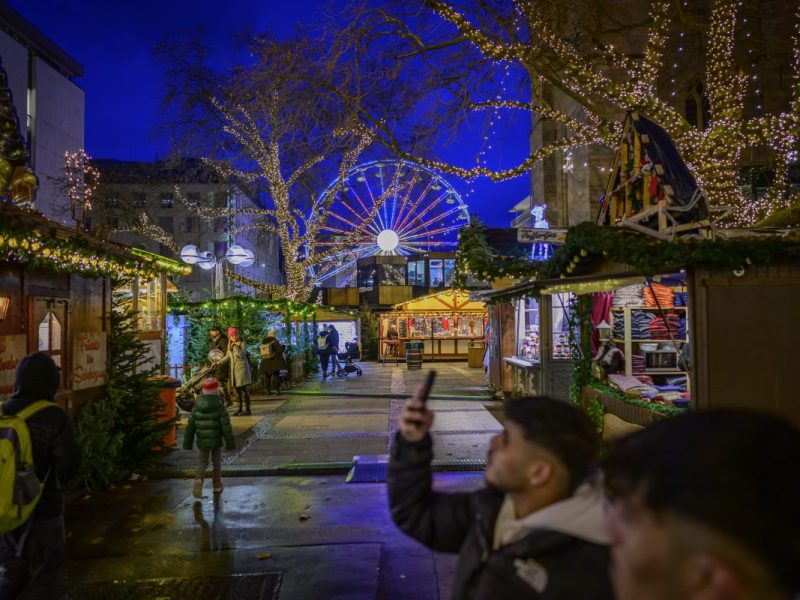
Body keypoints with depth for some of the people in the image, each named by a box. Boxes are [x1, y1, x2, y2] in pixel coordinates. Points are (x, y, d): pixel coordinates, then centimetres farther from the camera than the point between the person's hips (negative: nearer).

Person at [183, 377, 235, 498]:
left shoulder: (197, 407, -3)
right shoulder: (220, 407, -13)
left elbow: (190, 426, 0)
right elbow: (226, 426, -13)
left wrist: (187, 443, 9)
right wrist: (230, 443, -5)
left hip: (202, 441, 2)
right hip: (216, 441, -2)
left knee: (202, 463, 12)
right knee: (216, 463, 18)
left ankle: (198, 479, -16)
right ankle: (217, 486, 27)